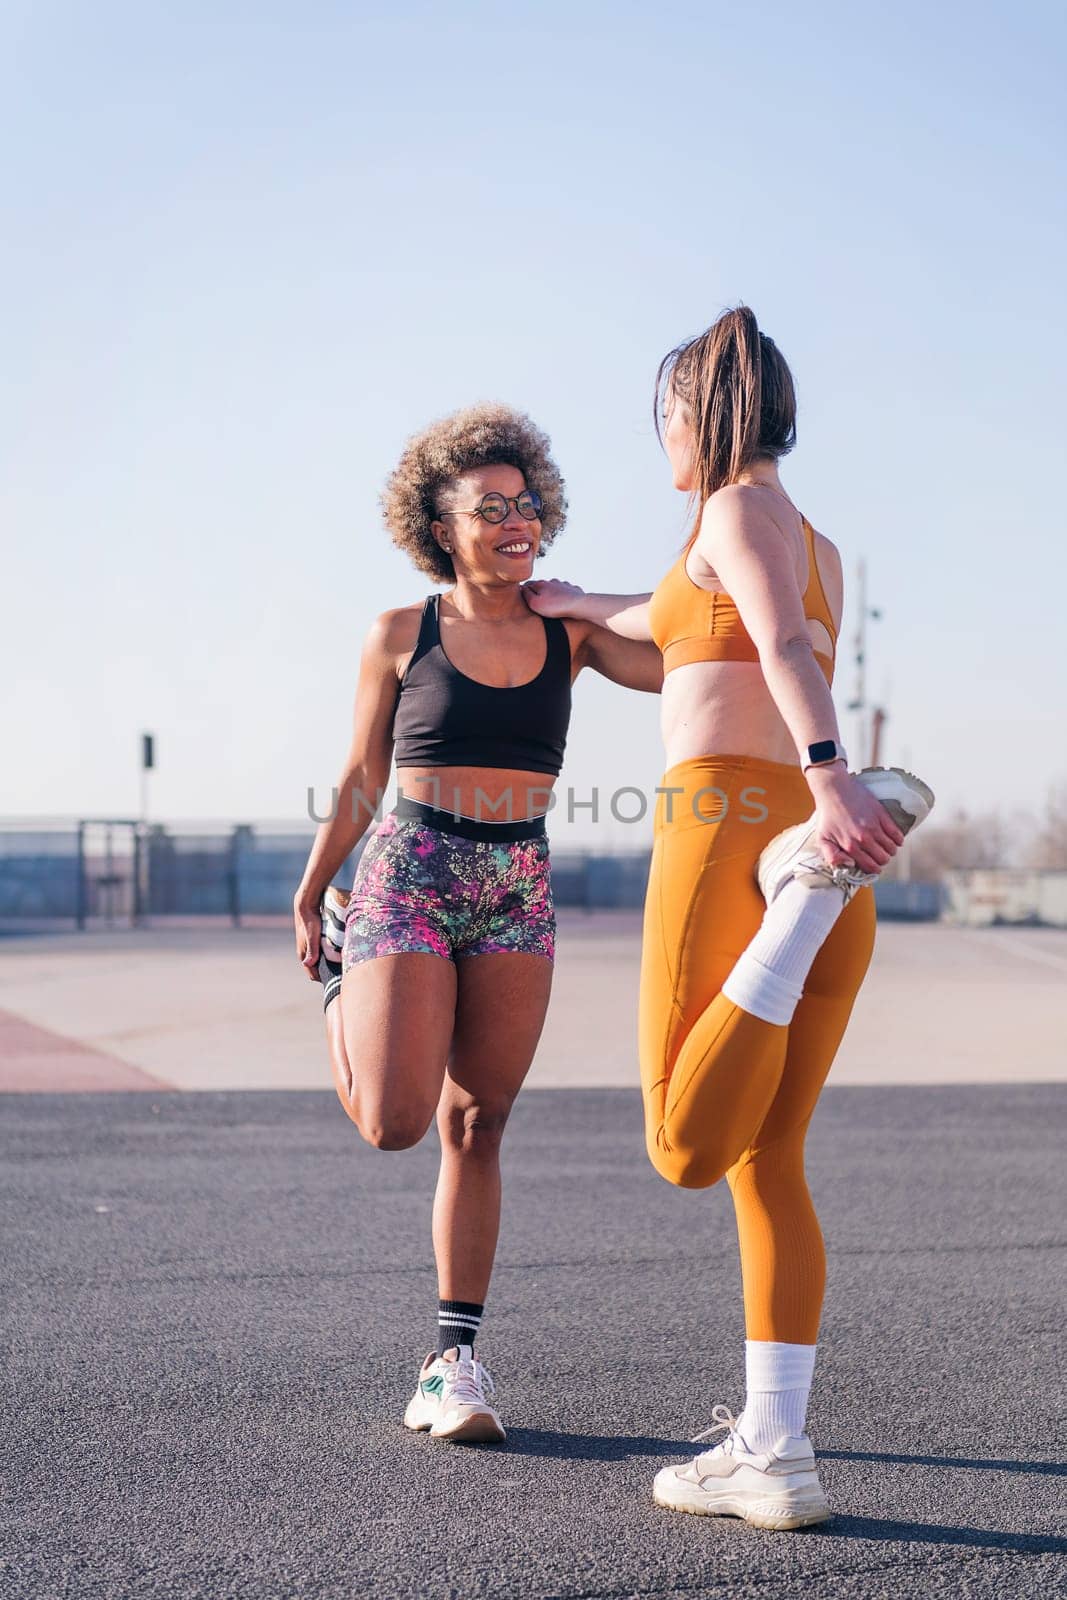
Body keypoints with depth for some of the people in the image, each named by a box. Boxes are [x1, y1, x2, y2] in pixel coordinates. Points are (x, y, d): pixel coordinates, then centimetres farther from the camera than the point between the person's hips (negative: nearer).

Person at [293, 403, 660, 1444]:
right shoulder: (401, 636, 0)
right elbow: (360, 782, 8)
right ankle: (343, 967, 23)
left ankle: (454, 1356, 11)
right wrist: (309, 897, 13)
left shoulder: (569, 632, 5)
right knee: (393, 1123, -10)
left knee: (475, 1125, 3)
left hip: (519, 889, 2)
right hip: (410, 873, -2)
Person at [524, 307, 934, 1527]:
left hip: (730, 833, -8)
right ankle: (773, 1454, 2)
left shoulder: (736, 511, 1)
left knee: (689, 1150, -10)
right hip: (818, 864, 9)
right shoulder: (819, 551, 26)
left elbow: (784, 648, -20)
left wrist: (825, 774, -36)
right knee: (766, 1166, 8)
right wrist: (582, 609, 60)